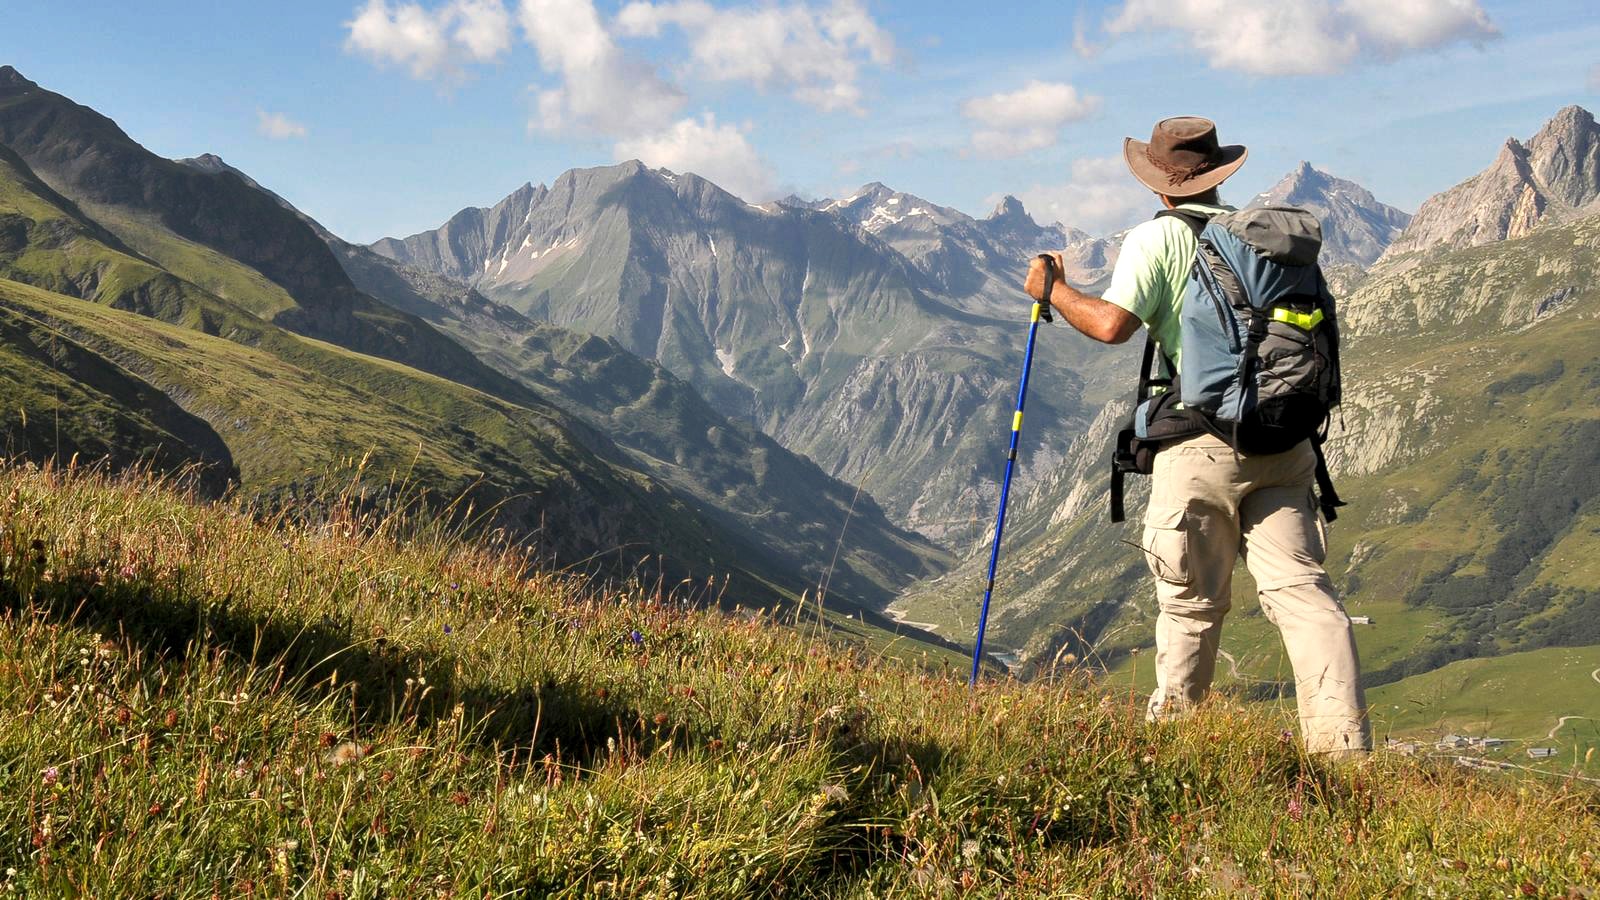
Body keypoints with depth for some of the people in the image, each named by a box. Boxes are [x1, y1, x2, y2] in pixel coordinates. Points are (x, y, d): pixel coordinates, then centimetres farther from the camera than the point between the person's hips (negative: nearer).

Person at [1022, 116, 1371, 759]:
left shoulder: (1157, 238, 0)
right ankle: (1343, 740, -11)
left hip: (1204, 445, -4)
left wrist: (1053, 290, 4)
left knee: (1193, 602, 7)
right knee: (1300, 585, -1)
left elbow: (1112, 324, -12)